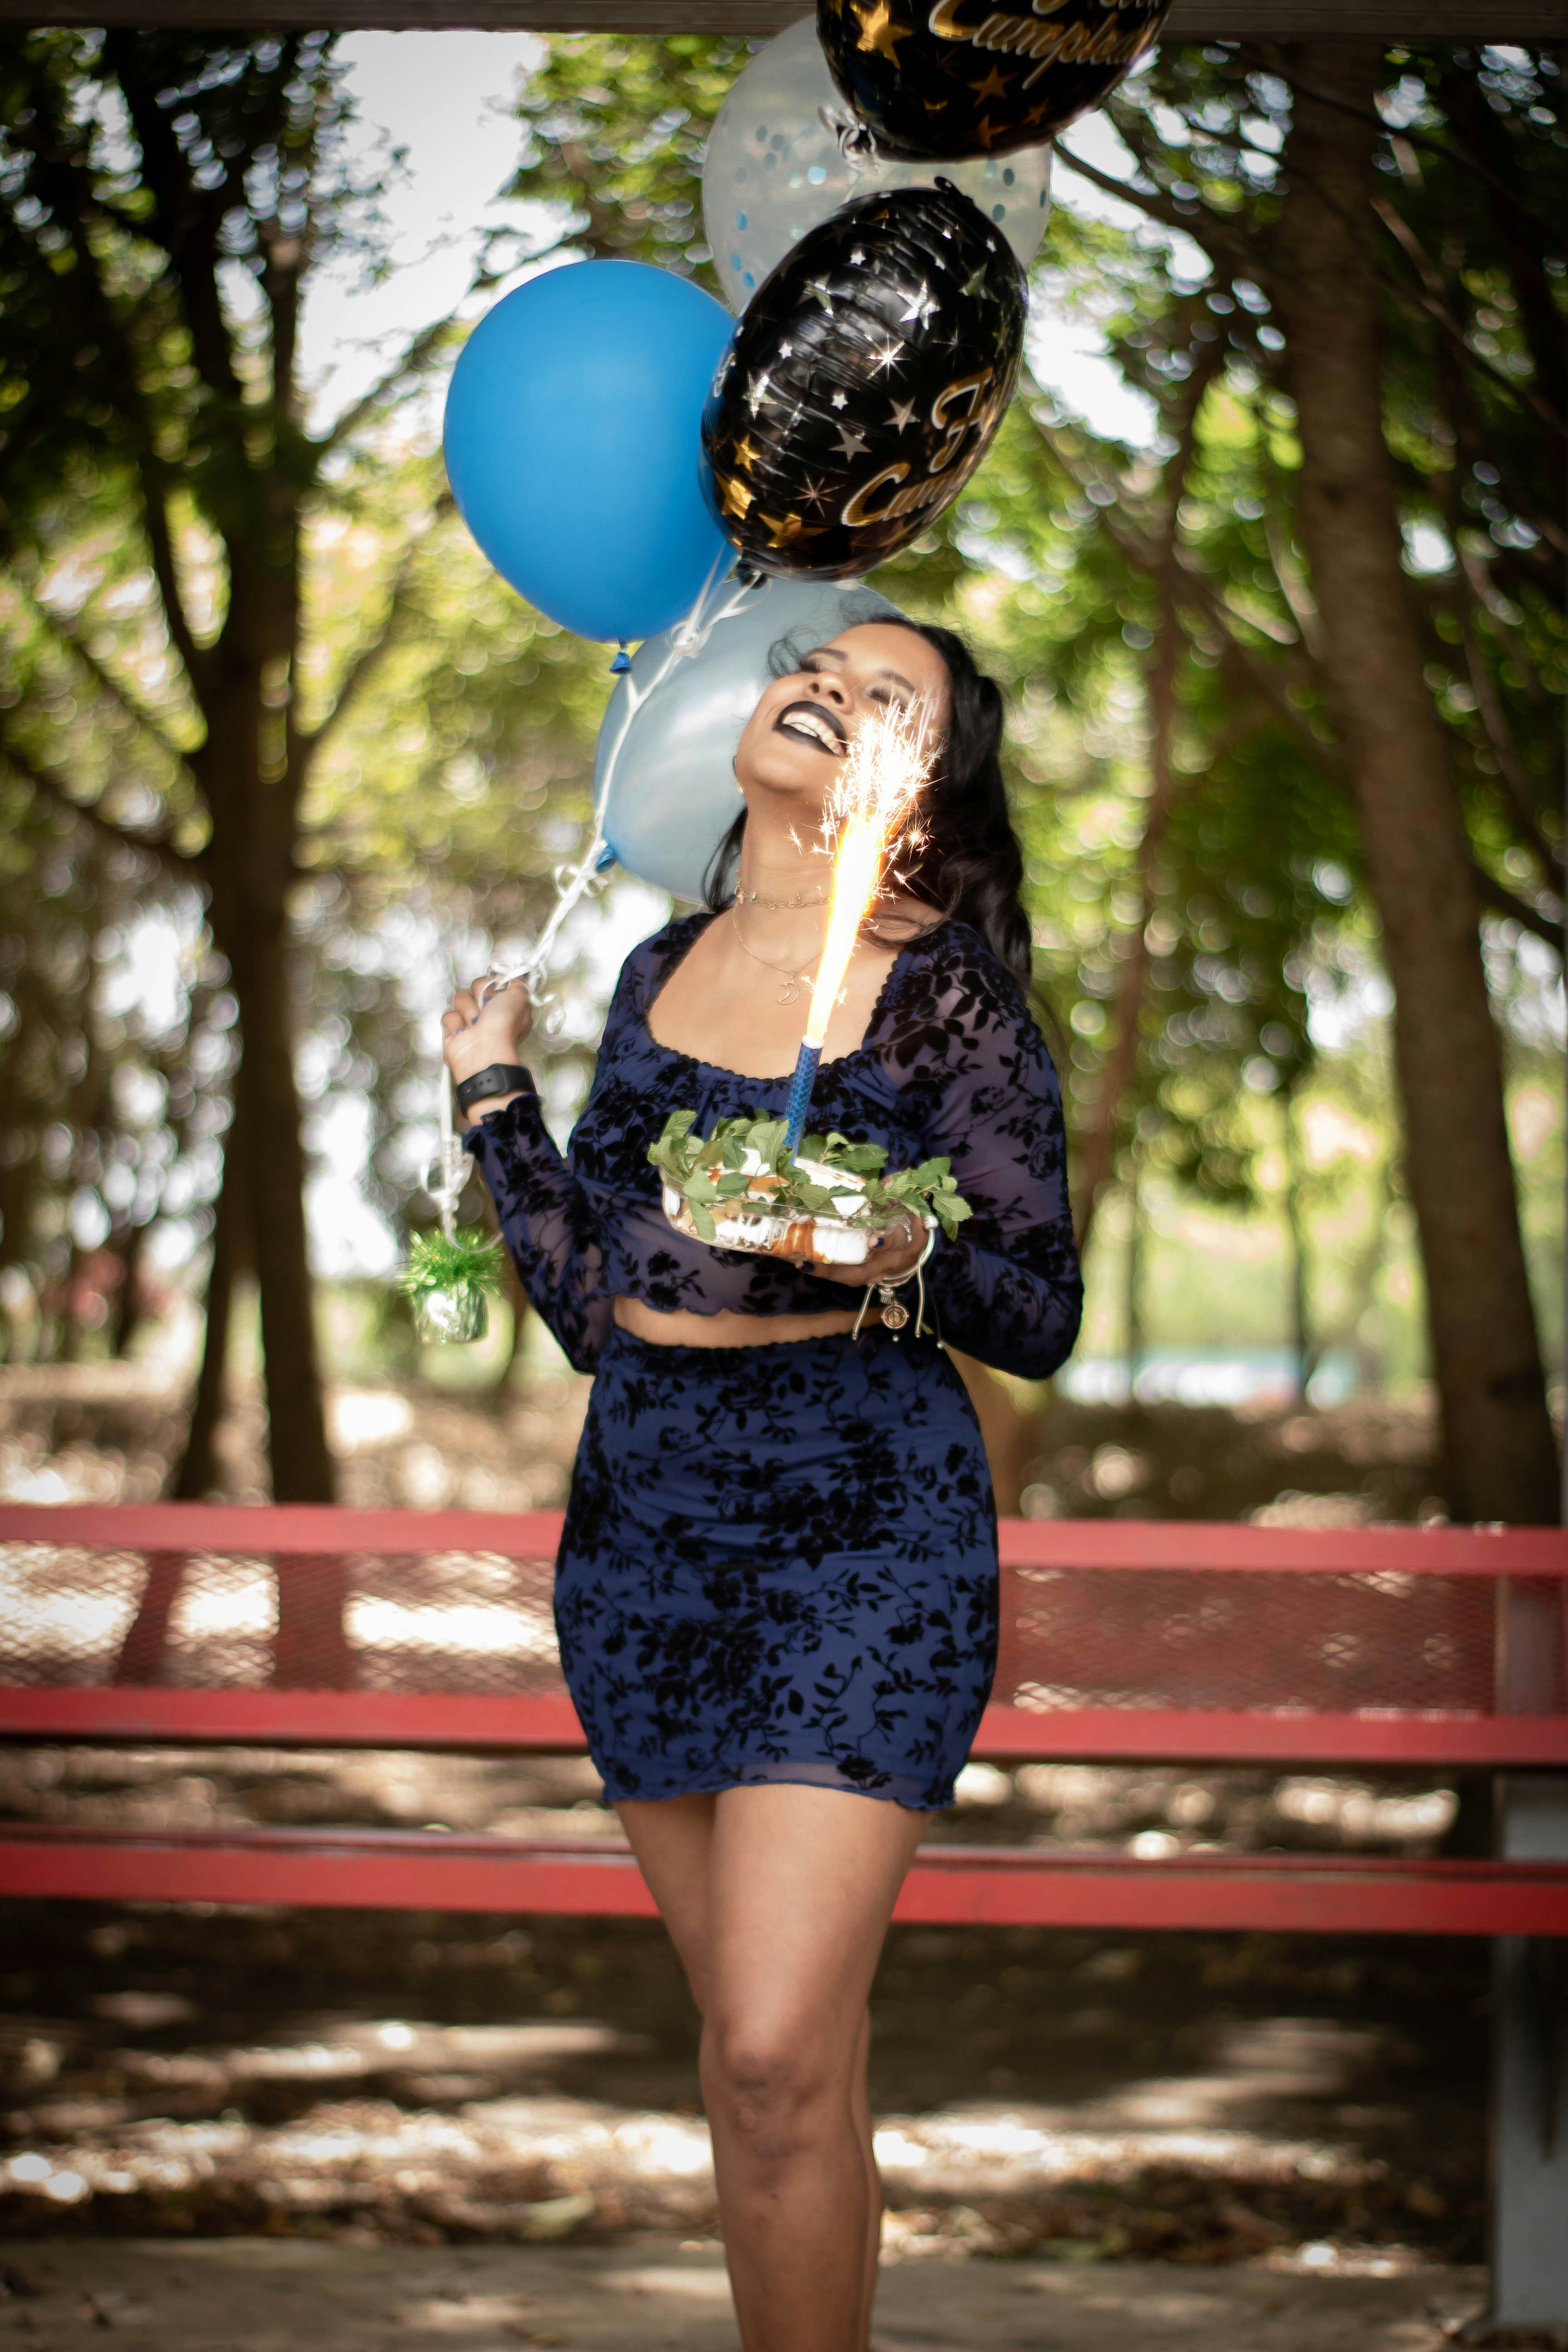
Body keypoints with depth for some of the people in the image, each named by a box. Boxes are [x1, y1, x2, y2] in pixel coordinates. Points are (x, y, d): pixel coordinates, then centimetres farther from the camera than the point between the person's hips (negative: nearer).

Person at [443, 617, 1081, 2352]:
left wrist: (905, 1260, -23)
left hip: (865, 1526, -5)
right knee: (750, 2036, 10)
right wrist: (493, 1088, 15)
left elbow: (1042, 1320, -4)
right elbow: (589, 1305, 12)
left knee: (780, 2056, -14)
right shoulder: (662, 972, 11)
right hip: (643, 1515, 5)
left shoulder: (946, 994, -5)